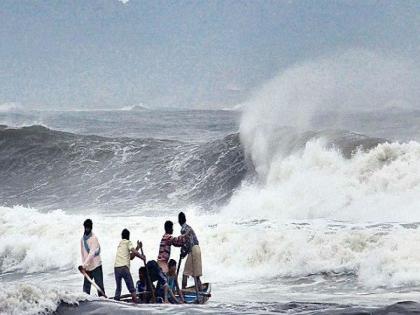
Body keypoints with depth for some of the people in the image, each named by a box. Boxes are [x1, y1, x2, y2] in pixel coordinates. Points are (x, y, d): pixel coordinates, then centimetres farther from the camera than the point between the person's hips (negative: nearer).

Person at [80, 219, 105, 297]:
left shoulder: (93, 238, -12)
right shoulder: (82, 239, 8)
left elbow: (92, 252, -20)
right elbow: (83, 253, 14)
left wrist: (85, 264, -26)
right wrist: (83, 265, 6)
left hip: (96, 265, -6)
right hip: (87, 267, 6)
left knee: (99, 284, -4)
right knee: (86, 285, 6)